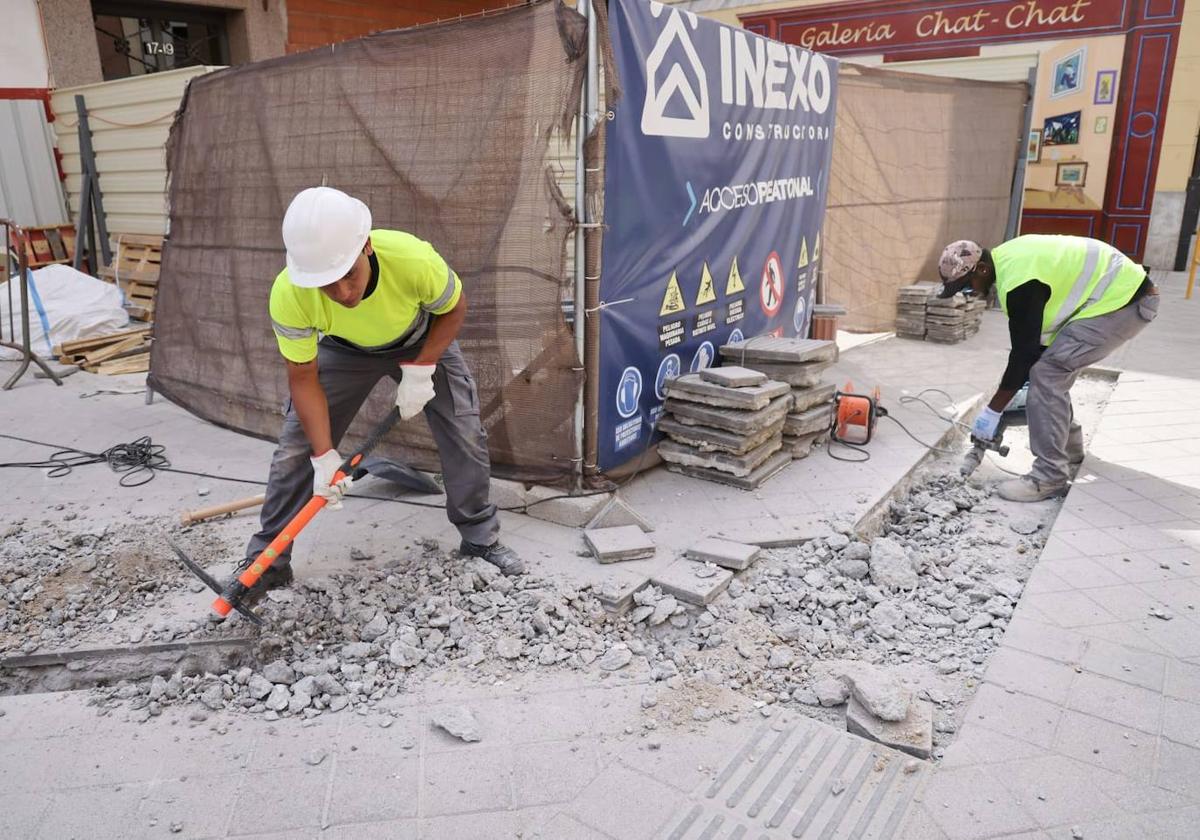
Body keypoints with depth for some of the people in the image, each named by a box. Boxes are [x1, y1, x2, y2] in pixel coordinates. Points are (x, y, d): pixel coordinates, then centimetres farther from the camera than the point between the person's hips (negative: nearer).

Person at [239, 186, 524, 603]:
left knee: (467, 436, -6)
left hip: (423, 342, 0)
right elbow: (303, 378, -22)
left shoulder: (414, 259, -40)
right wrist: (324, 455, -26)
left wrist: (420, 370, -25)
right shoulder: (288, 294, -36)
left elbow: (453, 309, -16)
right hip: (345, 350, 1)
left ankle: (480, 537, 16)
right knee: (295, 448, -6)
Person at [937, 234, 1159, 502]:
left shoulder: (1018, 280, -26)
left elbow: (1024, 351, -20)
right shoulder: (1005, 259, 4)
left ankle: (1049, 477, -13)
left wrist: (992, 411, -13)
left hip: (1125, 300, -10)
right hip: (1120, 290, 10)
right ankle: (1069, 447, 30)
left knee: (1047, 372, -17)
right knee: (1052, 368, 15)